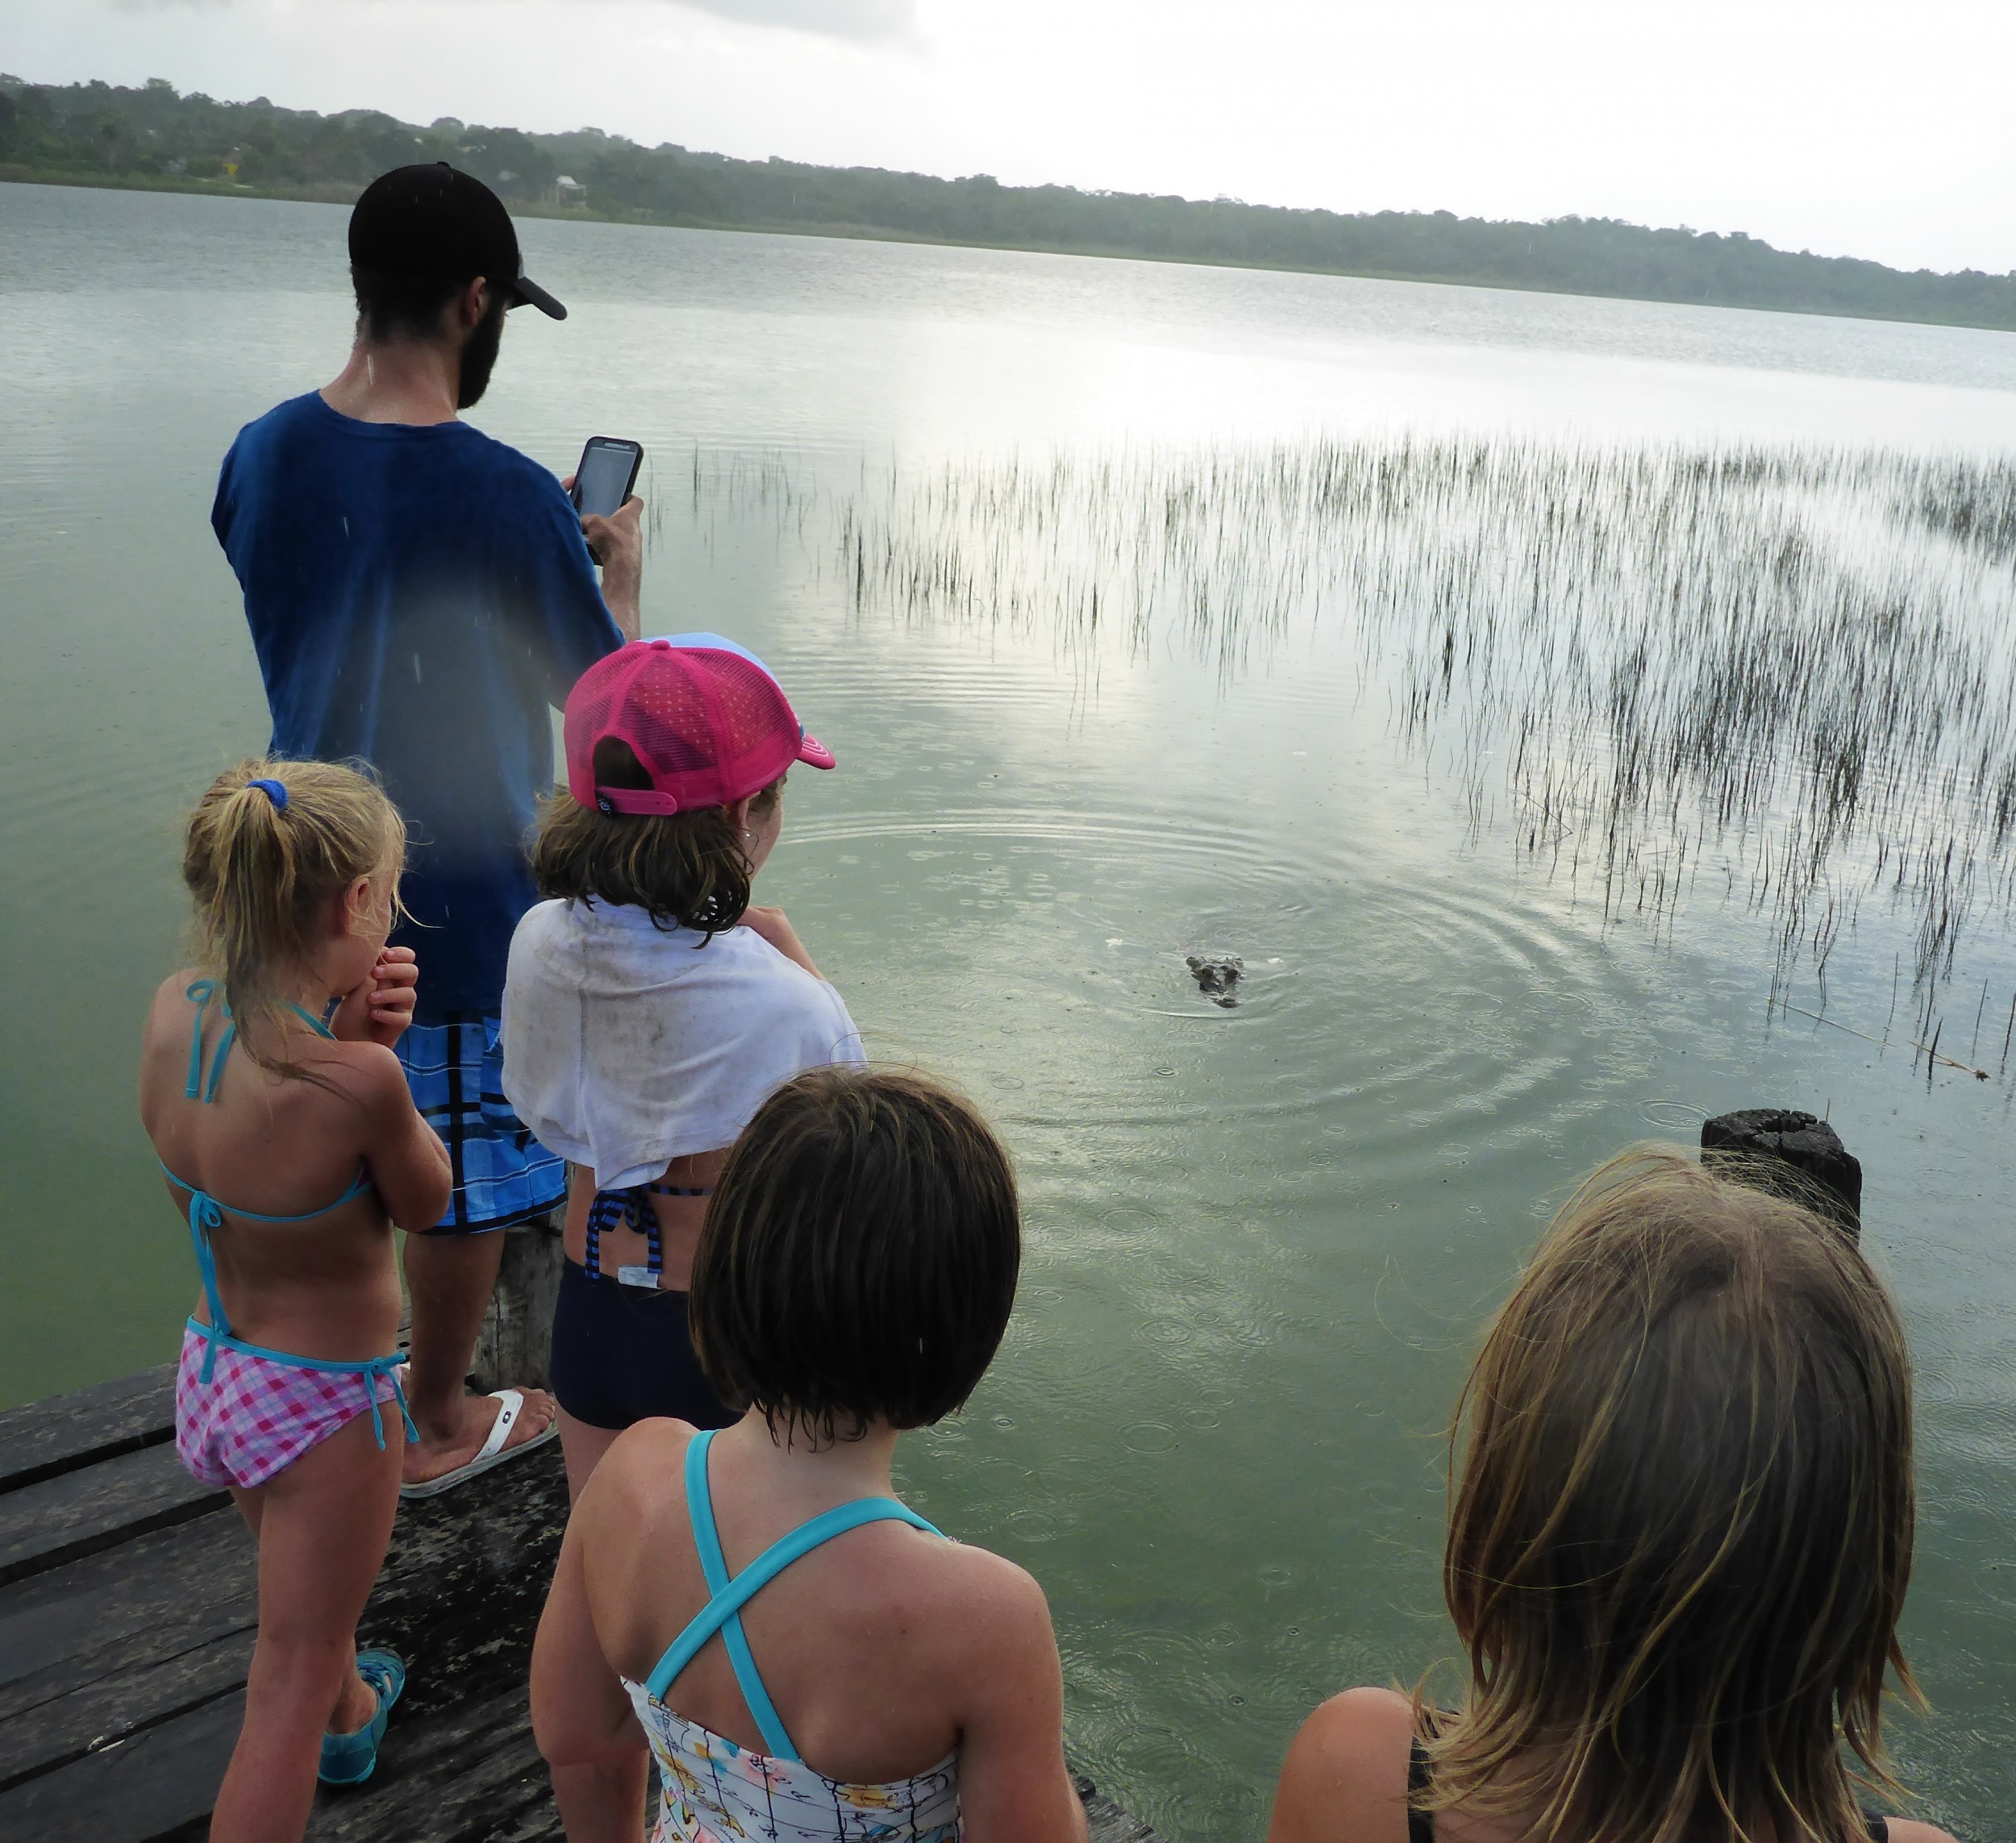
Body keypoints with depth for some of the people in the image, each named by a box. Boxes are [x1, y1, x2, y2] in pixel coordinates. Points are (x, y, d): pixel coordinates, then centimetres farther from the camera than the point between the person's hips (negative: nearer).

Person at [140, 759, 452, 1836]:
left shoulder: (172, 1013, -14)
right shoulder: (357, 1079, -33)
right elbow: (424, 1202, -14)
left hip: (209, 1372, 8)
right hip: (323, 1401, -7)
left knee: (303, 1579, 36)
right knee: (288, 1685, 13)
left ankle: (351, 1711, 64)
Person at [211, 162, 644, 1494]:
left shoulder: (262, 456, -3)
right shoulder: (508, 499, -23)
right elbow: (603, 690, -9)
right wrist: (620, 576, 9)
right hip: (463, 907, -6)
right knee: (462, 1180, 13)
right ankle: (441, 1426, 32)